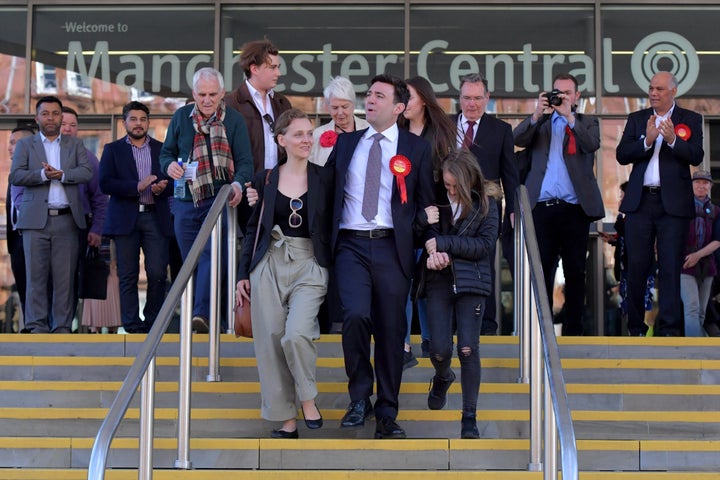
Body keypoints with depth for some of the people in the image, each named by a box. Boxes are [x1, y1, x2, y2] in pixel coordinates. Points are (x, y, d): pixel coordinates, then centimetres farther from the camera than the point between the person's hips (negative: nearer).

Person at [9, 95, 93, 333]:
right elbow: (16, 176, -2)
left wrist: (61, 174, -13)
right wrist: (43, 174, -15)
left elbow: (87, 172, 1)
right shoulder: (25, 145, 12)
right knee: (36, 275, -3)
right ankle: (36, 327, -2)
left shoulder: (75, 145, 16)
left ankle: (63, 327, 3)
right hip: (36, 219, -1)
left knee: (65, 277, 0)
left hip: (67, 219, 1)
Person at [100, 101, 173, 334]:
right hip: (125, 219, -1)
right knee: (128, 275, -1)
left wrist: (162, 188, -14)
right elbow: (105, 183, -4)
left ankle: (153, 321, 7)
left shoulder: (162, 149, 14)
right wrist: (137, 186, -16)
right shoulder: (113, 149, 9)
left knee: (158, 273, -6)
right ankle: (132, 324, 3)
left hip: (155, 218, 1)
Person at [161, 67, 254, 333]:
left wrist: (238, 184, -25)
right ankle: (191, 315, 17)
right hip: (186, 201, 4)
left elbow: (245, 161, -3)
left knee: (210, 253, -19)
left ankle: (202, 313, -28)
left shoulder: (234, 119, 0)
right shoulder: (181, 117, 8)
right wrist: (169, 165, -9)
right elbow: (166, 152, 16)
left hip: (219, 198, -4)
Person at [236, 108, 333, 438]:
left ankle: (308, 399, 3)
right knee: (270, 342, 0)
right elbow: (253, 228, 12)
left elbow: (334, 226, 5)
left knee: (297, 334, -22)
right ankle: (285, 420, 11)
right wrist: (243, 274, 8)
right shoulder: (265, 180, 7)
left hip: (310, 266, -2)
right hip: (269, 265, 2)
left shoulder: (325, 178, 4)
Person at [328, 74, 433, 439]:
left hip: (392, 247, 0)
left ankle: (386, 415, 14)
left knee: (391, 330, 2)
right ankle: (359, 397, 2)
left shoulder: (417, 148, 8)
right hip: (351, 245, 1)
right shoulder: (345, 142, 14)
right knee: (355, 315, -19)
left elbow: (425, 203, 8)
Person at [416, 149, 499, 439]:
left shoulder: (486, 203, -1)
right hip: (440, 280, 1)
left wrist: (444, 244, -15)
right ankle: (442, 379, 33)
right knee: (440, 349, -5)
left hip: (471, 282, -1)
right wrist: (434, 253, -18)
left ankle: (469, 418, 0)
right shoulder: (437, 200, 3)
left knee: (468, 349, -10)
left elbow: (484, 244, -8)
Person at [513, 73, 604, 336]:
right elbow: (518, 139, -1)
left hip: (574, 208, -1)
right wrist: (538, 113, -11)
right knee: (541, 270, 1)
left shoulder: (587, 122, 14)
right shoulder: (540, 122, 17)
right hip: (542, 206, 1)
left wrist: (569, 116, -12)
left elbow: (592, 144, -7)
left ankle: (573, 329, 8)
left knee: (575, 271, 3)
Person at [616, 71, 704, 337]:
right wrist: (647, 140, -15)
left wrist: (673, 140, -23)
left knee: (671, 268, -2)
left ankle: (669, 329, 1)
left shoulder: (690, 119, 6)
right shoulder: (636, 119, 11)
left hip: (673, 203, -2)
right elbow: (621, 155, 0)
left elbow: (697, 156, -7)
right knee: (636, 266, 4)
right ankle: (636, 328, 11)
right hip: (639, 202, 2)